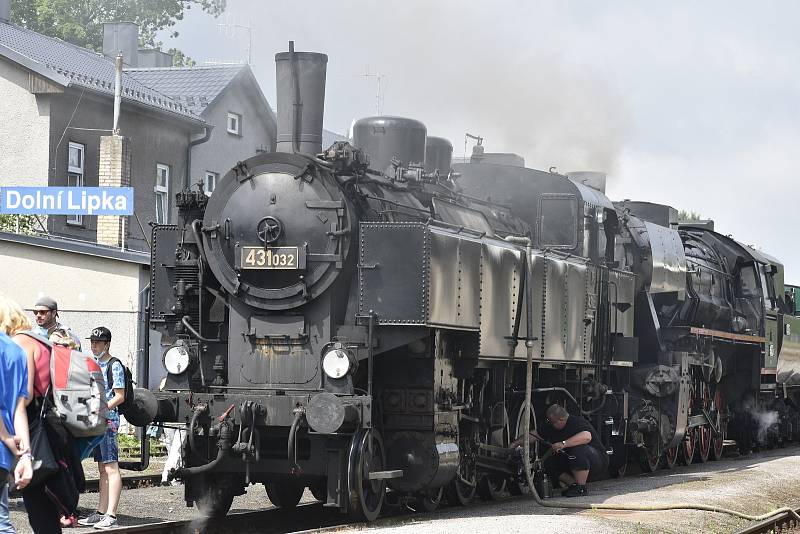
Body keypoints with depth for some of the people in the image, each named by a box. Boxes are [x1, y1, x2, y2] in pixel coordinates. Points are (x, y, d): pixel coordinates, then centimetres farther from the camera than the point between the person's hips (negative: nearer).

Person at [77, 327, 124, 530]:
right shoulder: (95, 365, 19)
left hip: (108, 420, -9)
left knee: (111, 468, -11)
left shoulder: (114, 365, -7)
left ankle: (111, 516, -16)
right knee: (102, 469, 11)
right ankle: (101, 513, 14)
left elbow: (119, 396, -12)